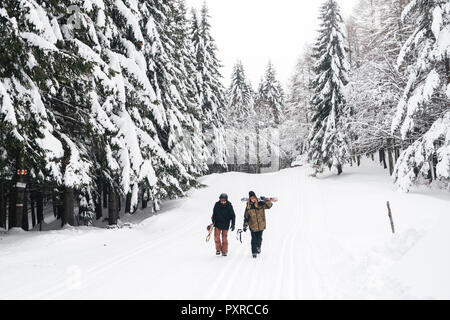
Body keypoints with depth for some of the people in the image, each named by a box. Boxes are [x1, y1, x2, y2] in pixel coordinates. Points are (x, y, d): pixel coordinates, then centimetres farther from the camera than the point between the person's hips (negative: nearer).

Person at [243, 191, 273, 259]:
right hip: (253, 226, 0)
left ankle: (258, 247, 37)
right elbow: (246, 217, 6)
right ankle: (254, 252, 13)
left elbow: (269, 205, -11)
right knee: (254, 239, 0)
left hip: (261, 225, 0)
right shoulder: (248, 207, 0)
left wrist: (265, 200, -27)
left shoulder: (261, 204, -3)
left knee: (259, 238, 9)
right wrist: (245, 226, 5)